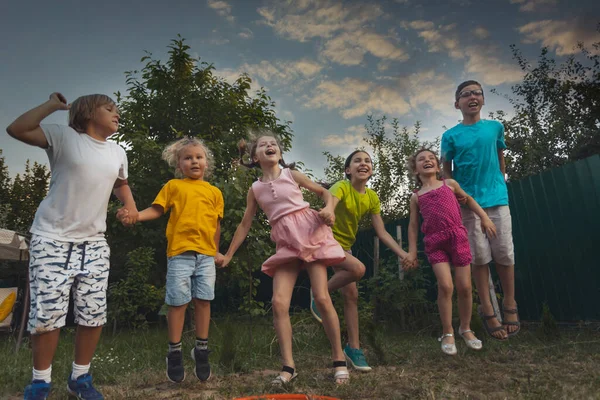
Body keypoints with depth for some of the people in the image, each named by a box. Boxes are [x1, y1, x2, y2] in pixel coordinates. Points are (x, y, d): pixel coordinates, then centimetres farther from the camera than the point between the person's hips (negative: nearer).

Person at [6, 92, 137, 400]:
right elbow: (16, 129, -18)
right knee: (47, 314, -2)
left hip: (94, 244, 5)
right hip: (52, 239, -4)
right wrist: (53, 104, -10)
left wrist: (131, 207, 16)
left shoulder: (118, 153, 12)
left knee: (94, 315, 4)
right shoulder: (64, 136, -4)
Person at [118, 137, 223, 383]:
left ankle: (201, 350, 20)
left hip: (206, 254, 2)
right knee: (178, 302, 2)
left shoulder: (214, 192, 11)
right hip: (180, 252, -2)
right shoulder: (173, 186, 7)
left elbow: (216, 225, 13)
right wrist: (134, 216, -14)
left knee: (203, 300, 6)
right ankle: (174, 352, 18)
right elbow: (156, 210, 3)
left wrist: (216, 253, 12)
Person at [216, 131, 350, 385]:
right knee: (279, 302, -11)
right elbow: (245, 225, 14)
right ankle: (288, 366, 0)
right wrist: (228, 255, 14)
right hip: (286, 244, 3)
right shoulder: (255, 189, 8)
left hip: (310, 232, -2)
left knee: (322, 298, -8)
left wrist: (329, 208, -11)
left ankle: (339, 360, 6)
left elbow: (324, 192, 11)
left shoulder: (291, 175, 3)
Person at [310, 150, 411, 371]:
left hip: (345, 246, 7)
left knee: (351, 295, 3)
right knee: (358, 268, -29)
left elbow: (382, 233, 2)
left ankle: (353, 347, 16)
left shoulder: (372, 197, -1)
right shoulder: (341, 187, -19)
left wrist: (403, 254, -6)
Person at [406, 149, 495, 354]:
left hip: (458, 237, 1)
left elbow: (468, 199, 23)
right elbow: (413, 225, 12)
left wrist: (484, 217, 12)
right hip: (435, 243, -1)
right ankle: (448, 333, 4)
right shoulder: (416, 197, 9)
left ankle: (466, 329, 24)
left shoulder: (449, 184, 10)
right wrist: (412, 251, 7)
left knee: (465, 287, 3)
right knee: (445, 286, -13)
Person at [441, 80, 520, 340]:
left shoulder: (495, 127, 7)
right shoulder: (451, 136, -1)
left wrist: (500, 185, 17)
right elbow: (447, 170, 2)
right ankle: (487, 310, 13)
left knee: (504, 253, 5)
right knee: (479, 256, 3)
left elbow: (500, 159, 19)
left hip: (497, 200, 2)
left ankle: (510, 305, 23)